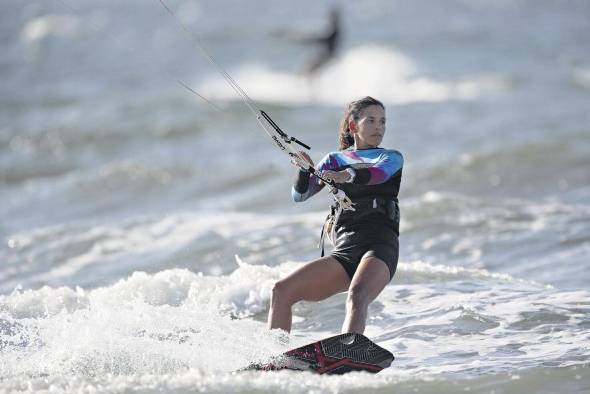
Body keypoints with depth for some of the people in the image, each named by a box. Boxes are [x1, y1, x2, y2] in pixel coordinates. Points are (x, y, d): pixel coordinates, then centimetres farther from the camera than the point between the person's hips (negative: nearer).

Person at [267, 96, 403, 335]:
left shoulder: (392, 157, 13)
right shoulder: (335, 160, 22)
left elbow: (378, 173, -12)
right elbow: (300, 195, 9)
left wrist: (347, 176, -33)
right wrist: (305, 171, -13)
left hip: (379, 246, -5)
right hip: (344, 250, 5)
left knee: (356, 297, -35)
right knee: (281, 291, -10)